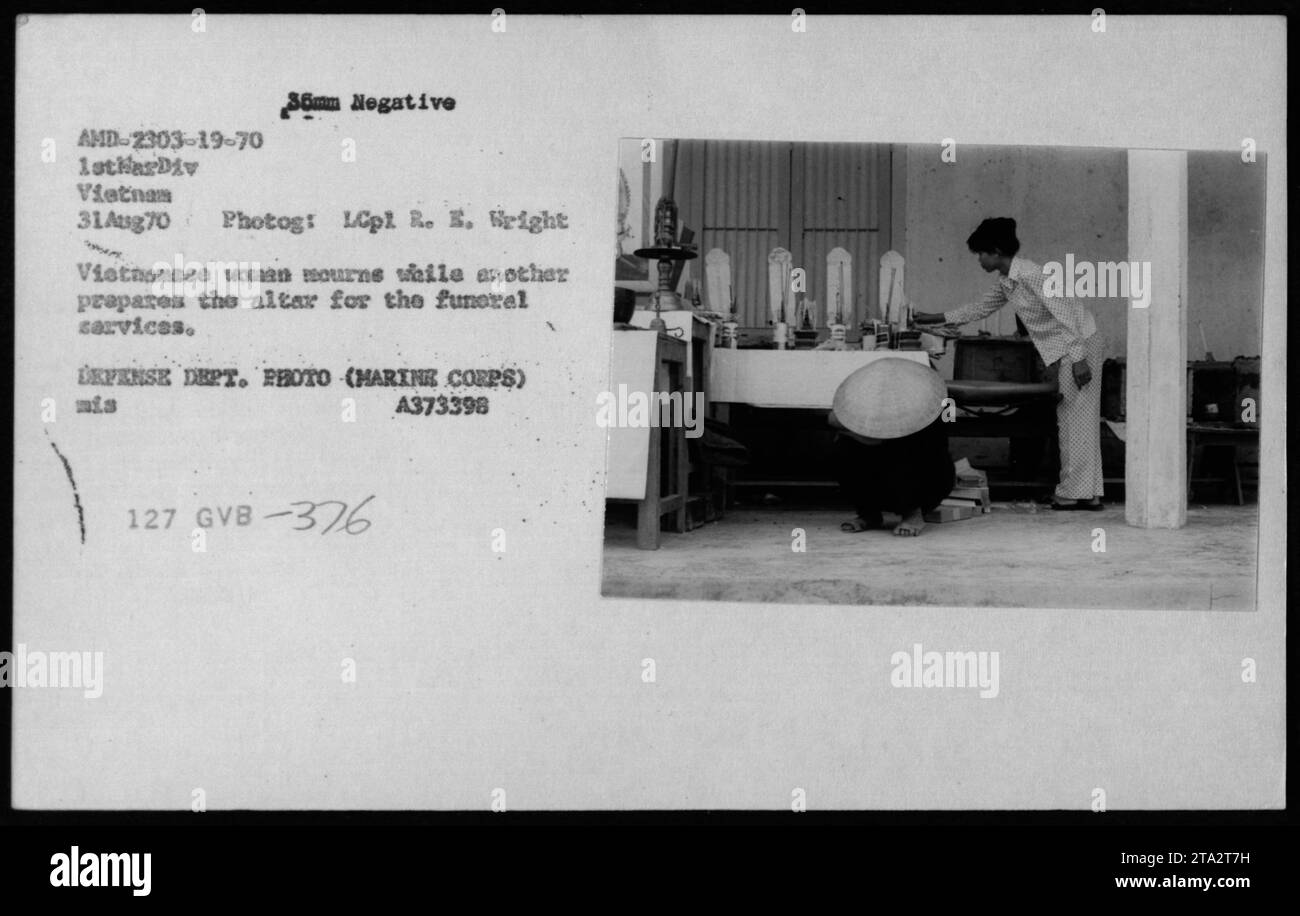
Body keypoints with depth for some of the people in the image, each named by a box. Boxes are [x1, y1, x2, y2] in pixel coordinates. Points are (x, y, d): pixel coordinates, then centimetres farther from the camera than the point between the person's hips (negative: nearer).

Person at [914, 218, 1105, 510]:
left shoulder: (1029, 274, -20)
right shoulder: (1005, 283, 10)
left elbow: (1066, 313, -23)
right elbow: (978, 309, 23)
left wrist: (1078, 359, -25)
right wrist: (932, 318, 22)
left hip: (1079, 343, -10)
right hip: (1061, 351, 10)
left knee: (1075, 417, -7)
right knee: (1071, 418, 9)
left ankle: (1078, 492, -4)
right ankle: (1089, 492, 11)